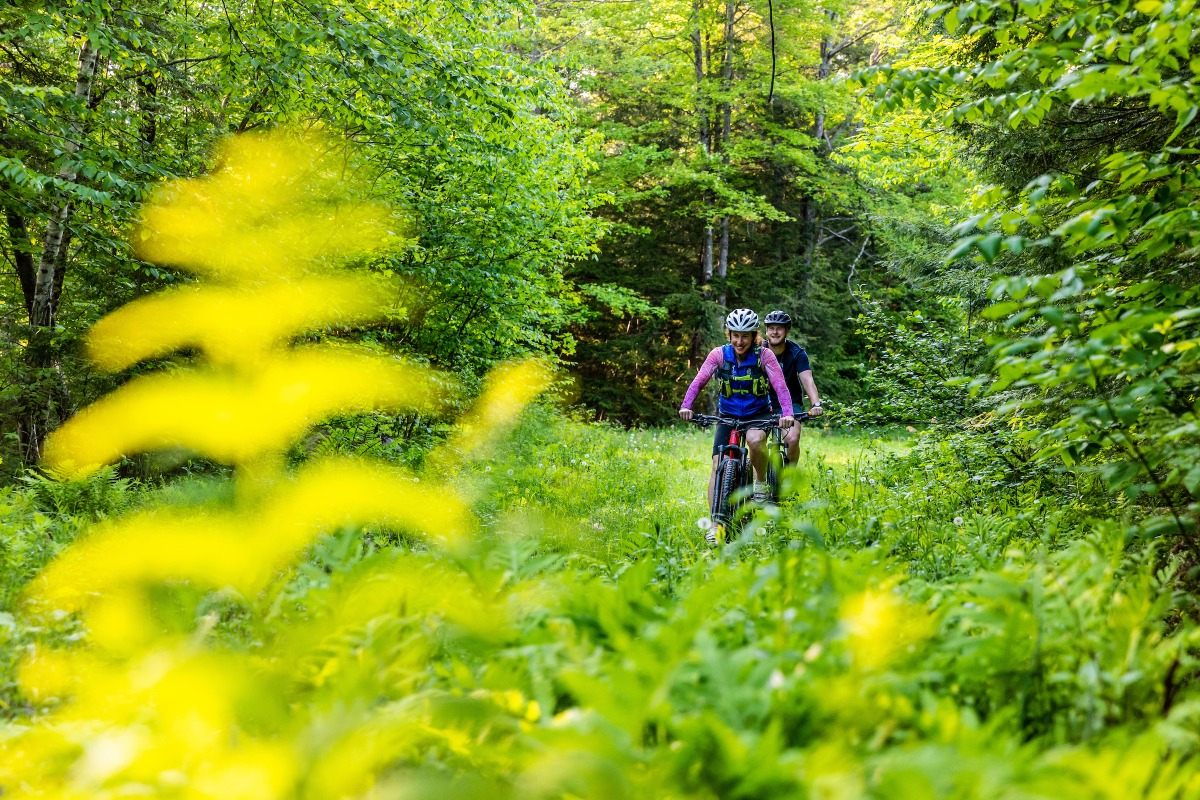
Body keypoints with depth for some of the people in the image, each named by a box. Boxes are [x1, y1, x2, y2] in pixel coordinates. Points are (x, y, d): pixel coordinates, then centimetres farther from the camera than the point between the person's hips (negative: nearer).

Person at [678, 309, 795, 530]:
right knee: (718, 465, -13)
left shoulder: (764, 355, -14)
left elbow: (780, 385, -24)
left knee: (755, 440, -36)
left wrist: (787, 413, -41)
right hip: (728, 414, 2)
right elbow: (699, 381, -18)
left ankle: (761, 482, -7)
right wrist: (686, 406, -35)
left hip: (758, 413, -2)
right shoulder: (719, 354, -11)